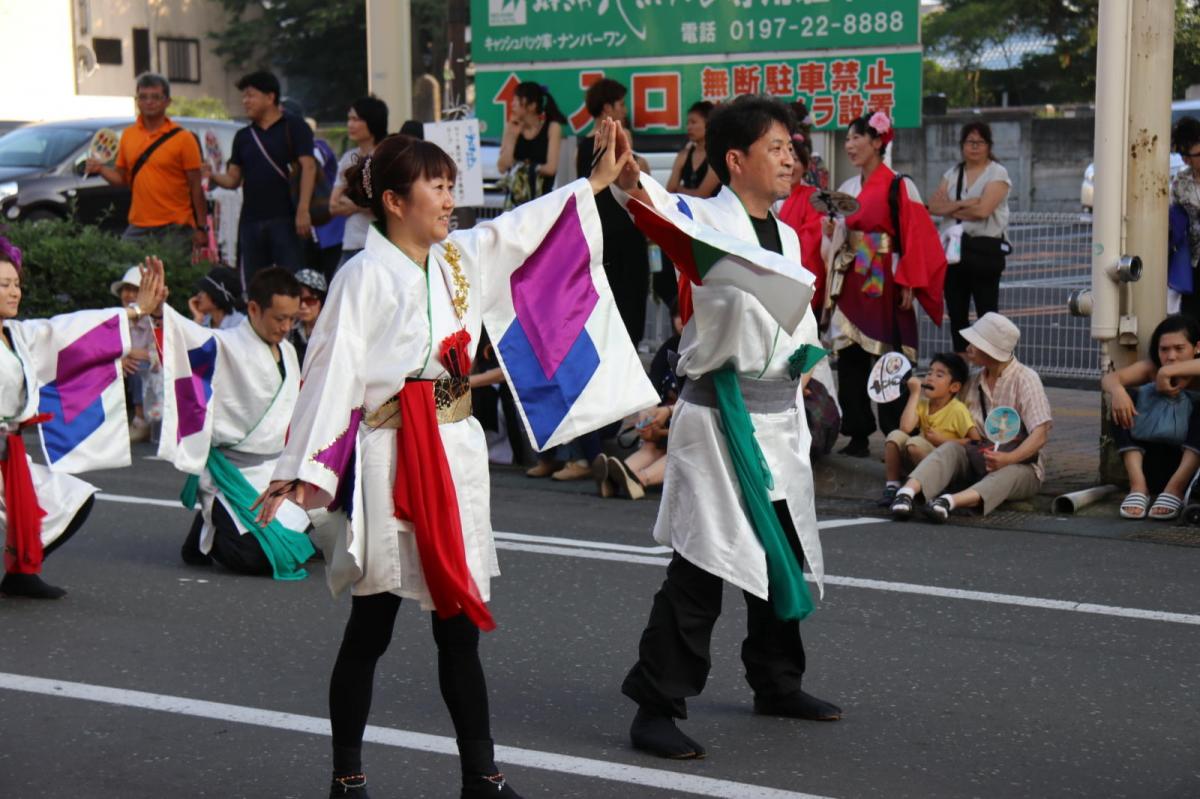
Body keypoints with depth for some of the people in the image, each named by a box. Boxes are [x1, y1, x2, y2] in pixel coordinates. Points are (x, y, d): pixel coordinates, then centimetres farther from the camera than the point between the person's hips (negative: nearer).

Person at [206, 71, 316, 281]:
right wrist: (211, 175, -6)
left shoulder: (294, 127, 1)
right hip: (251, 222, 6)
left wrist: (303, 210, -17)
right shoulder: (243, 136, 18)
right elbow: (233, 179, 16)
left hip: (285, 219, -6)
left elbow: (308, 168, -8)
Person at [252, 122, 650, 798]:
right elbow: (332, 373, -13)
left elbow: (529, 228, 24)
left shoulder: (463, 257, 9)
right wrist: (301, 470, -16)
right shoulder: (365, 276, -10)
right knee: (371, 630, 5)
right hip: (389, 461, -6)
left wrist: (598, 181, 27)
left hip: (456, 454, 6)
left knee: (461, 628, 10)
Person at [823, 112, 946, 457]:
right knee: (850, 358, 5)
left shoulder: (899, 187, -6)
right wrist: (830, 229, -5)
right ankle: (857, 436, 11)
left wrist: (907, 284, -13)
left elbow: (915, 237, -8)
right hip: (850, 283, 6)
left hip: (884, 283, -6)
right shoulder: (847, 189, 13)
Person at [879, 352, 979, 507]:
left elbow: (976, 441, -18)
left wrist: (942, 440, -16)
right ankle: (892, 486, -13)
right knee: (896, 435, -19)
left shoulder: (958, 409, -11)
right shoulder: (923, 404, 3)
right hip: (913, 464, 5)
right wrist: (915, 393, -12)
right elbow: (905, 427, -16)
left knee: (915, 442, -31)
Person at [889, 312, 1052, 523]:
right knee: (950, 448, -25)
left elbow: (1040, 434, -17)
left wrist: (1008, 458, -34)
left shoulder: (1025, 379, -7)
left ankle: (949, 501, -65)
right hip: (978, 459, 4)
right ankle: (907, 492, -51)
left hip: (1020, 464, -4)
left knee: (1008, 474, -38)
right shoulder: (973, 382, 12)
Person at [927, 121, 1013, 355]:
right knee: (956, 313, 9)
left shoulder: (997, 173, -2)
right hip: (955, 247, 6)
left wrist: (951, 207, -3)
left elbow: (983, 210, -16)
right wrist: (965, 205, -12)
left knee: (987, 314, -6)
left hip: (985, 248, -6)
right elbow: (934, 206, 1)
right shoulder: (952, 174, 15)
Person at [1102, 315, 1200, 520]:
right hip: (1160, 456, 3)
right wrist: (1117, 390, -39)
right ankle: (1138, 486, -27)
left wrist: (1169, 371, -39)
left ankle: (1175, 488, -33)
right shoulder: (1152, 369, -2)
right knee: (1122, 406, -13)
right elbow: (1109, 378, -18)